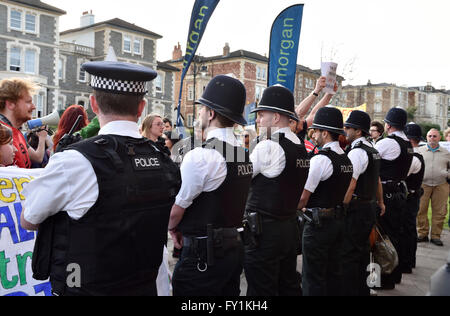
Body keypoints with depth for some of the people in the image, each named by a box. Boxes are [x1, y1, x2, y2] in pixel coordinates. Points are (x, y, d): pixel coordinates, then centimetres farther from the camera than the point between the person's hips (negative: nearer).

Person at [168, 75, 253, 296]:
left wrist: (172, 228, 10)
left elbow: (177, 209, -11)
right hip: (234, 247, 9)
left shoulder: (200, 156, -20)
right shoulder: (243, 153, 7)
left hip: (203, 255, -9)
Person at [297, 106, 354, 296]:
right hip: (339, 218, 9)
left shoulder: (320, 159, -18)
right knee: (334, 273, 18)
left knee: (313, 277, 0)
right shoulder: (346, 159, 9)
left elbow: (303, 197, -18)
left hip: (319, 223, -9)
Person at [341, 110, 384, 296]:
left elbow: (350, 186, -22)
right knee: (363, 251, 18)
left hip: (357, 210, -10)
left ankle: (349, 291, 1)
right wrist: (380, 202, 32)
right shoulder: (372, 150, 14)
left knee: (349, 255, -4)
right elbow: (378, 180, 23)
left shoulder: (356, 152, -17)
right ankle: (363, 290, 29)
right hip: (370, 208, 10)